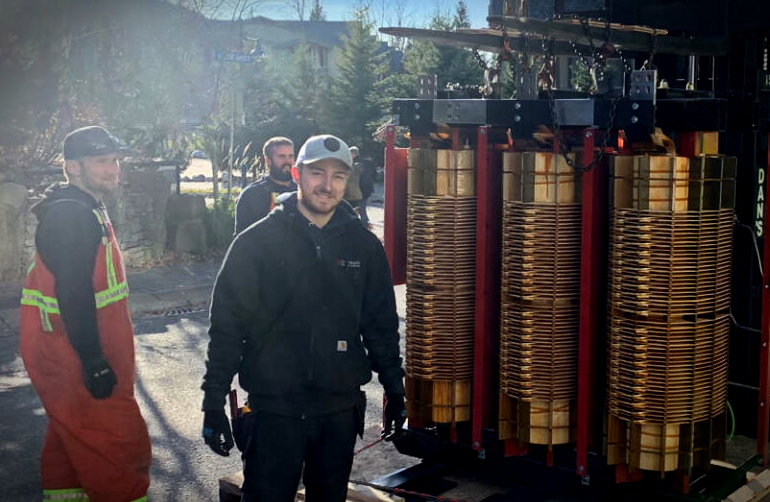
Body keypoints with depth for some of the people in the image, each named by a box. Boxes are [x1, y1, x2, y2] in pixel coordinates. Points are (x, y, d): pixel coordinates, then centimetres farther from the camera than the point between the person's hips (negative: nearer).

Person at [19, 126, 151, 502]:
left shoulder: (84, 211, 14)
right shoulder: (70, 215, -19)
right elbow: (73, 295, -26)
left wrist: (98, 355, 22)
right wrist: (94, 362, -27)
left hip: (67, 354, 11)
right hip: (71, 357, -11)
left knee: (70, 436, 21)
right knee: (121, 446, -7)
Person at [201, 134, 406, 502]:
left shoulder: (364, 246, 4)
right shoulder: (257, 242, -6)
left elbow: (381, 324, 12)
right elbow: (227, 324, -5)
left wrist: (394, 391, 12)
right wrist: (214, 402, -7)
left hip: (341, 409, 3)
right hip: (273, 408, -3)